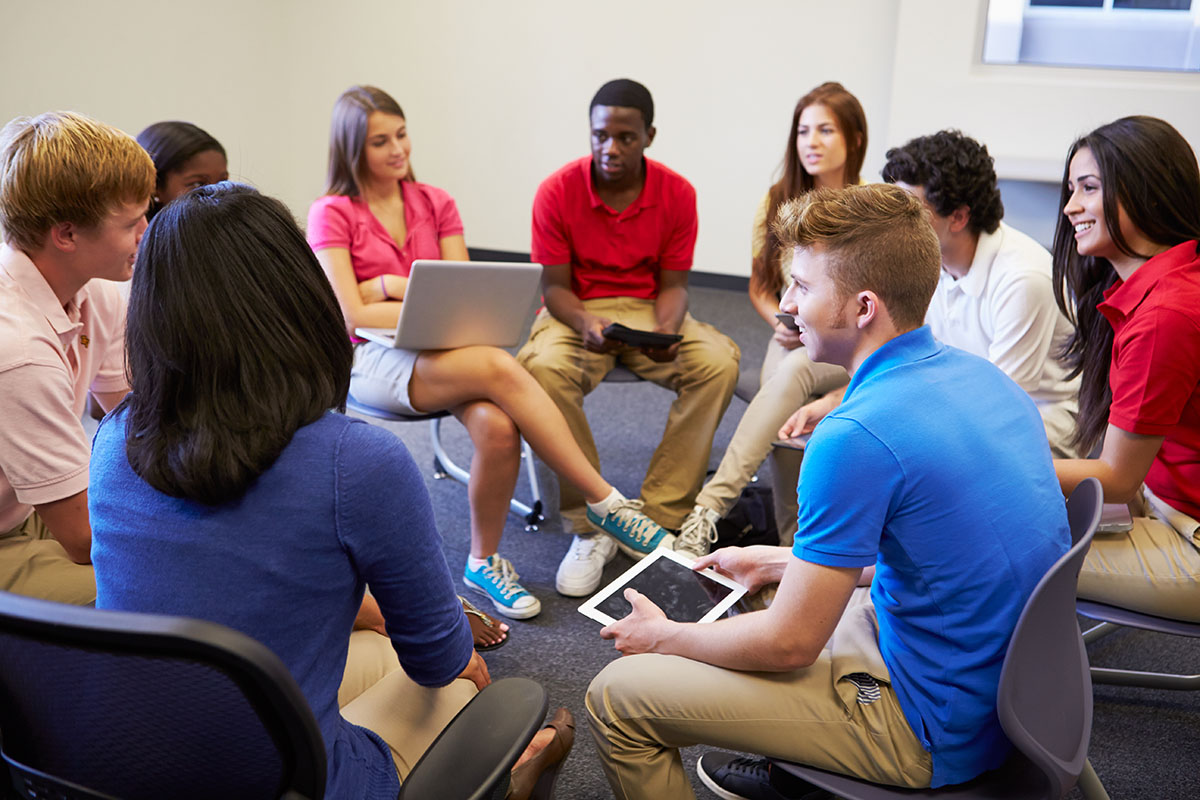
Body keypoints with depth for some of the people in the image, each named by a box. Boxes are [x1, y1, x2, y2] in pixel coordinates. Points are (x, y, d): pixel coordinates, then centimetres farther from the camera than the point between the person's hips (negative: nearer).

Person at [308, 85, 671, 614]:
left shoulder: (436, 204, 12)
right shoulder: (331, 214, 1)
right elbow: (351, 313, -10)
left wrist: (391, 284, -8)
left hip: (443, 354, 4)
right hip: (373, 361, -4)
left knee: (497, 426, -32)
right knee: (500, 368, -34)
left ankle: (485, 563, -11)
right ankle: (605, 502, -27)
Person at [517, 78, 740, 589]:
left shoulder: (677, 193, -4)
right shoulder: (557, 192, -8)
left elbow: (672, 283, -1)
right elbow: (555, 285, -7)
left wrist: (668, 330, -23)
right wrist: (587, 326, -28)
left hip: (648, 310, 2)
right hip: (576, 313, -2)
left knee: (719, 361, -27)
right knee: (543, 368, -36)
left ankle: (657, 519, -21)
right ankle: (589, 527, -24)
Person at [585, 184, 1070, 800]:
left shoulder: (855, 438, -28)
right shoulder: (980, 375, 0)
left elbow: (790, 643, -19)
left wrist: (663, 637, -2)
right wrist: (777, 562, 16)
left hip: (937, 737, -9)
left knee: (617, 697, -4)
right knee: (769, 589, 29)